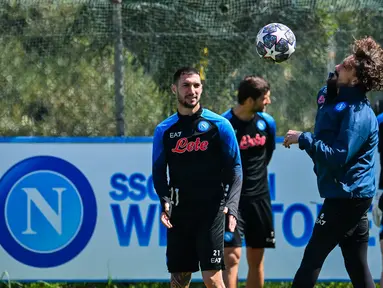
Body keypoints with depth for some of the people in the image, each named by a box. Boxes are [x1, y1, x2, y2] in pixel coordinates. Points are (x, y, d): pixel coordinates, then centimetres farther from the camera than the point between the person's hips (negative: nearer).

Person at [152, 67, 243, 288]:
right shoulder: (164, 130, 8)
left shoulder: (219, 125, 0)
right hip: (179, 212, 3)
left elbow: (235, 168, 0)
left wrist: (231, 205, -14)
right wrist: (165, 201, -8)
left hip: (211, 211, -3)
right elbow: (159, 171, 12)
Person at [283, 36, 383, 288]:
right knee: (357, 266, 9)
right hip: (351, 197, 10)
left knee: (313, 258, -4)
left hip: (346, 198, -10)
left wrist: (303, 139, -18)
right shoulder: (337, 101, 9)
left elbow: (337, 157, -25)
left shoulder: (357, 113, -19)